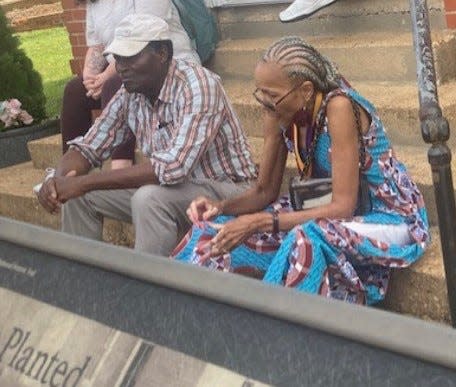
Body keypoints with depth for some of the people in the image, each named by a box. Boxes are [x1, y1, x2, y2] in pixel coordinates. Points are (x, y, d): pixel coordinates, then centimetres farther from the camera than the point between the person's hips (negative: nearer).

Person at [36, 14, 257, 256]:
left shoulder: (197, 85, -25)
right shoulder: (129, 93, -4)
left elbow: (174, 166, -35)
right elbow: (89, 148, 3)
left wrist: (83, 183, -33)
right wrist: (59, 180, -21)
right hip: (172, 186, 7)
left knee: (150, 198, -34)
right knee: (78, 195, -2)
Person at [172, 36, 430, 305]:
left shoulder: (338, 107, -26)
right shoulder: (280, 115, -6)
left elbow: (343, 207, -27)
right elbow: (264, 192, 4)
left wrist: (260, 222, -31)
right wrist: (221, 206, -17)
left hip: (390, 220, -7)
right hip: (331, 214, 7)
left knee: (305, 239, -38)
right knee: (219, 226, -6)